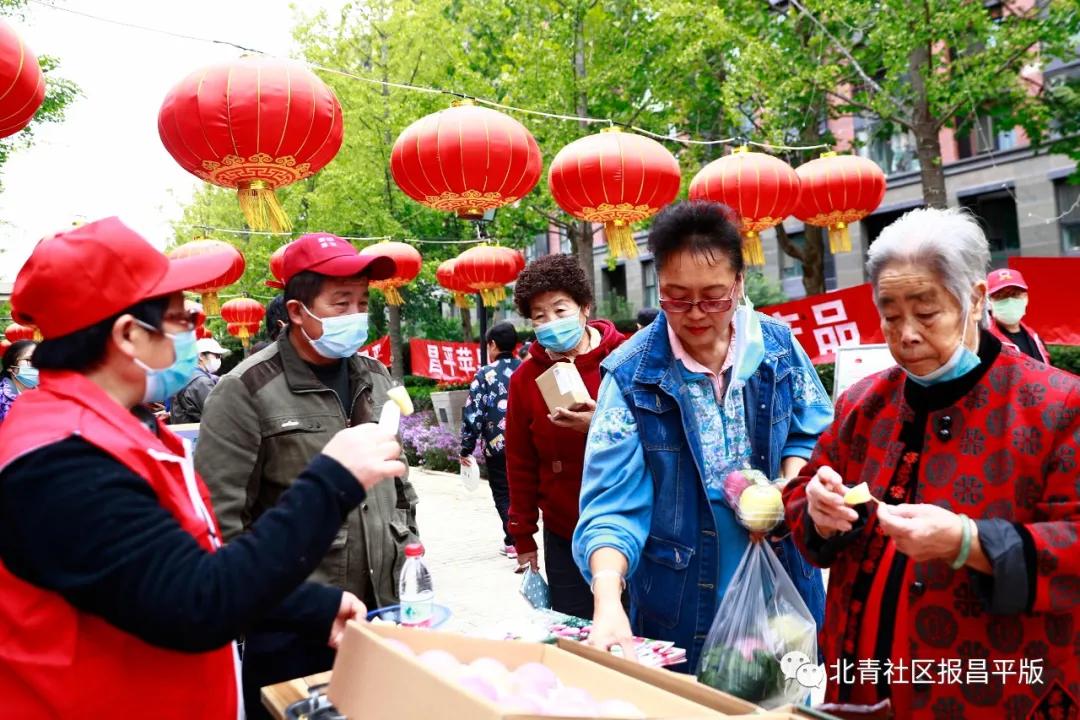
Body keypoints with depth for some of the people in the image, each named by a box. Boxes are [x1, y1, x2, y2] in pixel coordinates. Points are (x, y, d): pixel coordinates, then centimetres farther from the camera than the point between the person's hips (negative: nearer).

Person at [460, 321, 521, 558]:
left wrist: (466, 448, -1)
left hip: (497, 446, -3)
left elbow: (473, 414, -9)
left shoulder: (485, 375, -8)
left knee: (503, 494, 9)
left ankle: (513, 541, 5)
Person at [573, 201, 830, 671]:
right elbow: (613, 503, -20)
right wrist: (608, 602, -35)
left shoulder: (779, 346, -5)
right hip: (681, 603, -2)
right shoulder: (632, 376, -15)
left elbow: (812, 435, 8)